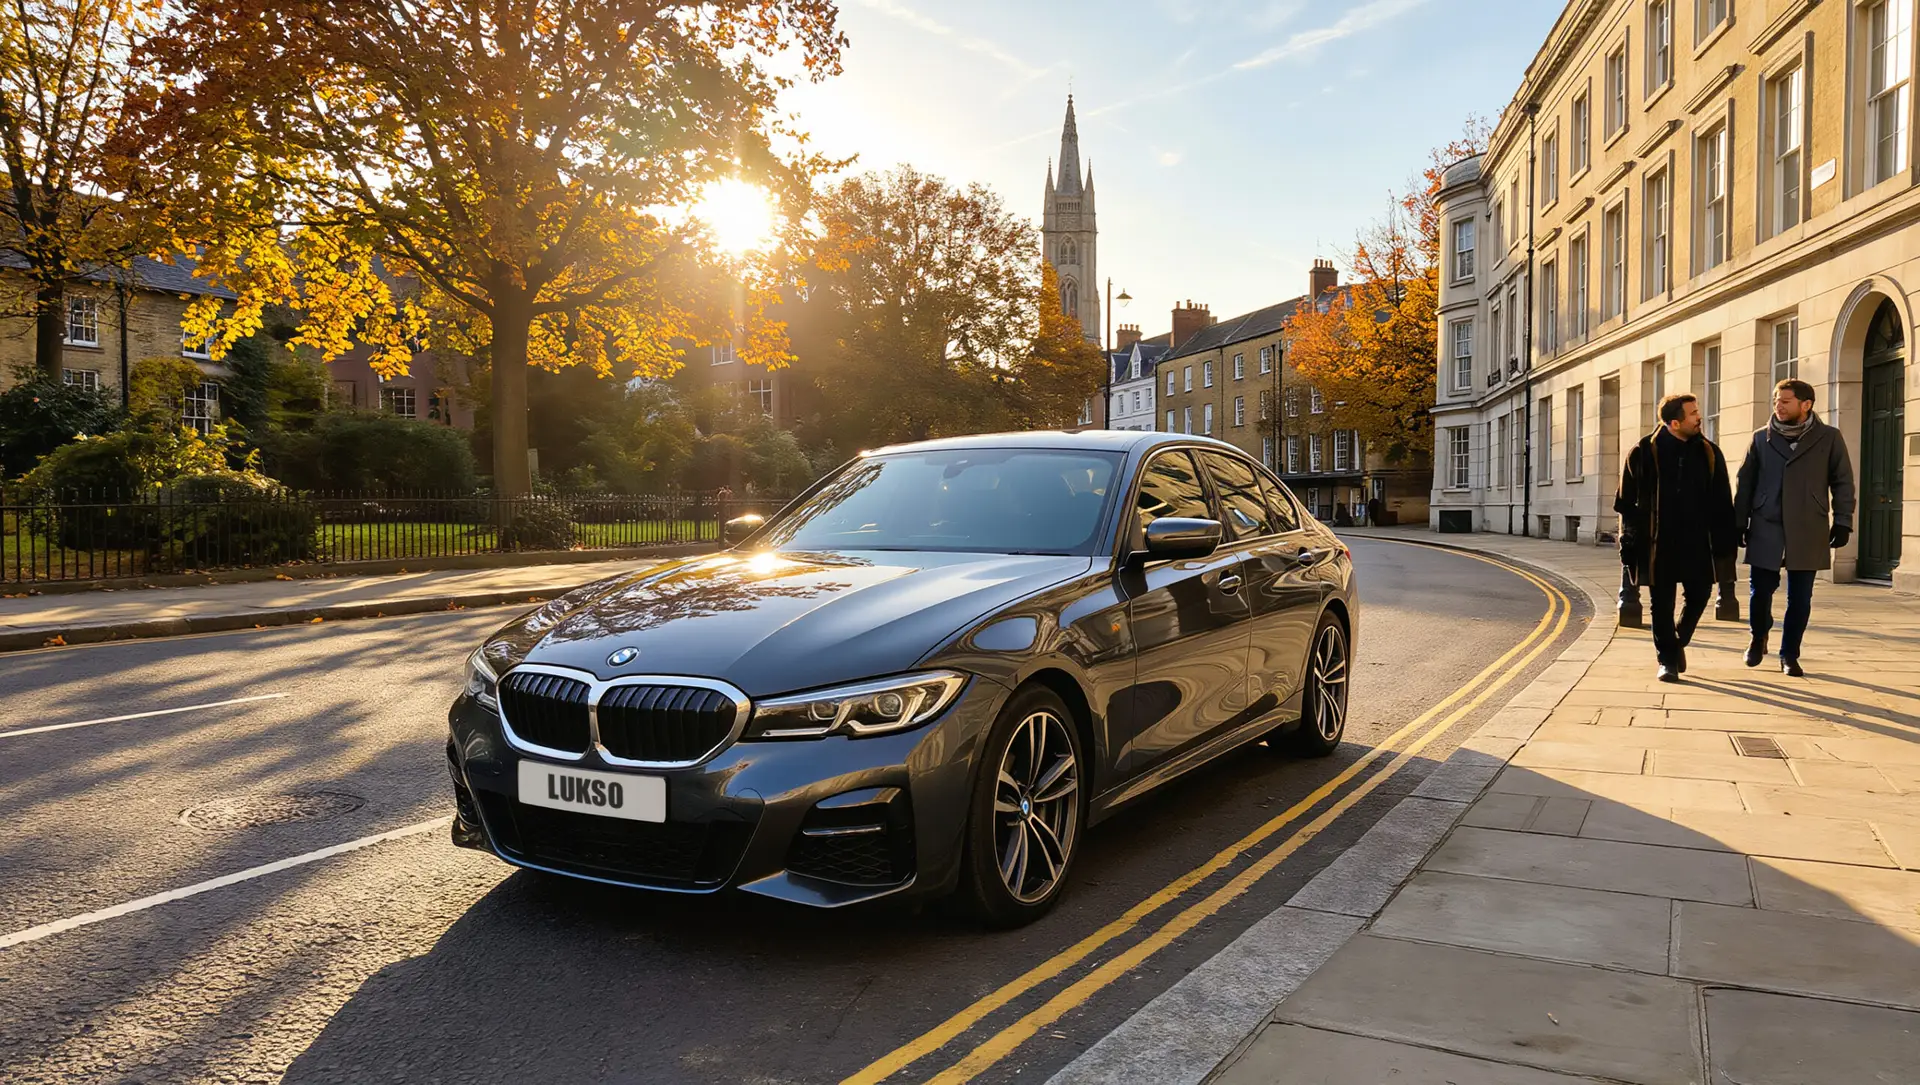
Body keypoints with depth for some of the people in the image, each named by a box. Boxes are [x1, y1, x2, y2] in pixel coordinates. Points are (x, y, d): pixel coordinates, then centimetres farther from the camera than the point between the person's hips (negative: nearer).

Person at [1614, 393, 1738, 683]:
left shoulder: (1708, 453, 5)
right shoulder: (1644, 452, -4)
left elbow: (1722, 503, 7)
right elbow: (1626, 501, -1)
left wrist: (1726, 543, 3)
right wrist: (1629, 542, -3)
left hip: (1697, 541, 3)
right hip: (1658, 542, -2)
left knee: (1699, 594, 4)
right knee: (1662, 602, 2)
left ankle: (1678, 642, 30)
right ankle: (1668, 659, 12)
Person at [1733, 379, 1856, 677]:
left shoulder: (1829, 438, 3)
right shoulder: (1761, 437, 6)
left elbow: (1843, 482, 5)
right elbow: (1746, 482, 8)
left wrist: (1842, 521, -1)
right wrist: (1739, 523, 4)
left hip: (1808, 531, -1)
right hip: (1765, 529, 1)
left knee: (1800, 598, 3)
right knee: (1761, 591, 0)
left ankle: (1790, 655, 16)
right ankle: (1759, 637, 27)